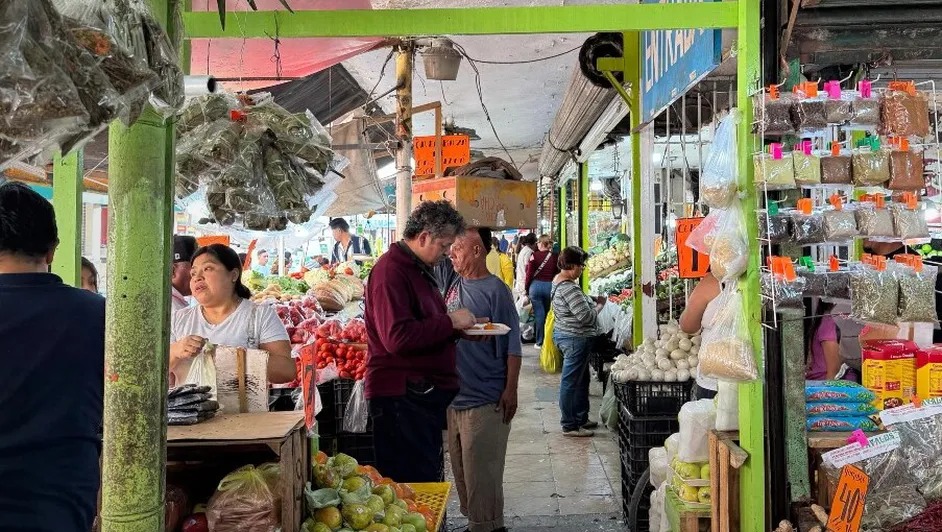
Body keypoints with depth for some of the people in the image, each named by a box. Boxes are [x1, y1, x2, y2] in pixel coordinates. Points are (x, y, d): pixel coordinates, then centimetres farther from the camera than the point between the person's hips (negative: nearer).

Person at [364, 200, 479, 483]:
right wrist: (451, 322, -19)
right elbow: (398, 337, -27)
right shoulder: (391, 271, -17)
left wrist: (462, 327, 8)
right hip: (402, 396, -10)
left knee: (431, 478, 17)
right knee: (414, 481, -3)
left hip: (425, 393, 10)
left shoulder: (420, 268, 17)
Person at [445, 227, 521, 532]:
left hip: (485, 401, -7)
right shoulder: (452, 284, 7)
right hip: (453, 396, 7)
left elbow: (512, 346, -12)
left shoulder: (495, 290, -11)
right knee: (461, 470, 17)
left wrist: (510, 392, -16)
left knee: (482, 473, 1)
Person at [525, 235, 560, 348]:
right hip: (550, 286, 2)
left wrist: (526, 287, 6)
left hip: (536, 286, -2)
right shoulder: (554, 257, 1)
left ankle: (540, 342, 7)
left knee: (539, 314, 3)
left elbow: (530, 273, -4)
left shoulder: (535, 255, -5)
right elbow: (557, 274, 3)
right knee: (549, 313, 13)